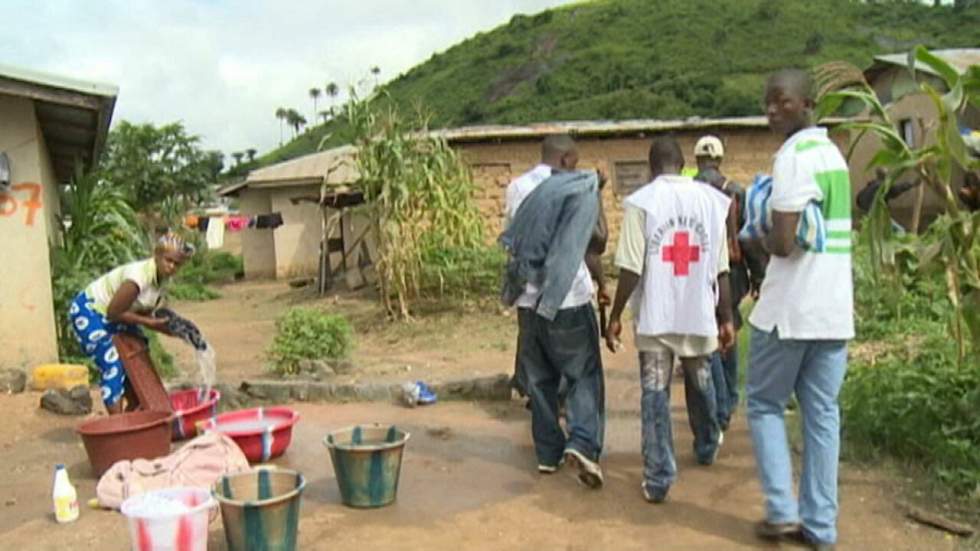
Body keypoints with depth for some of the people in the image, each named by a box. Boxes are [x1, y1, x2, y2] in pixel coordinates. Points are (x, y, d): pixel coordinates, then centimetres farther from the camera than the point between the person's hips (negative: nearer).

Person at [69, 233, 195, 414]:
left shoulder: (161, 278, -7)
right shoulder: (138, 277, -33)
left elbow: (143, 313, -1)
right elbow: (114, 312, -28)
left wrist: (164, 325, -16)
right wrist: (149, 322, -24)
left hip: (109, 314, 9)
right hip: (88, 311, -9)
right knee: (113, 367, -15)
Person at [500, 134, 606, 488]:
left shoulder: (516, 188, 8)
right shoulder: (580, 190, -5)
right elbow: (596, 241, -2)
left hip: (528, 297, 4)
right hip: (569, 296, -4)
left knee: (539, 378, 13)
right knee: (583, 374, 4)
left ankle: (548, 452, 18)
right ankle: (582, 443, -13)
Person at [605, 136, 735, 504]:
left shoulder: (641, 202, -9)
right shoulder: (711, 199, 1)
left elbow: (631, 268, -13)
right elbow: (721, 269, 2)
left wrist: (615, 316, -4)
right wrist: (726, 318, 9)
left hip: (655, 317, -3)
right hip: (699, 315, 3)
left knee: (655, 394, 4)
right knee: (700, 384, 24)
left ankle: (658, 479, 3)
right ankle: (707, 447, 46)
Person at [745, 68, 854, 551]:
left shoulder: (793, 156, -14)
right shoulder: (833, 153, 15)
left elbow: (783, 243, -19)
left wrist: (757, 240, 1)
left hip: (791, 308, -8)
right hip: (834, 308, 8)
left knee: (764, 404, 9)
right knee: (822, 413, 10)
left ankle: (782, 511, 7)